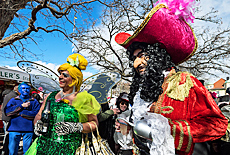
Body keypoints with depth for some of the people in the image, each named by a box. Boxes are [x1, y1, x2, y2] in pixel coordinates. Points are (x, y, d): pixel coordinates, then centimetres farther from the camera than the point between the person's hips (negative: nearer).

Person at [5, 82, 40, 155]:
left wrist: (19, 113, -9)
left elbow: (35, 114, -8)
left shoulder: (34, 102, 7)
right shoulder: (13, 100, 12)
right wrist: (21, 106, -10)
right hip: (14, 129, 1)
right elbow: (7, 111, -5)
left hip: (28, 130, -1)